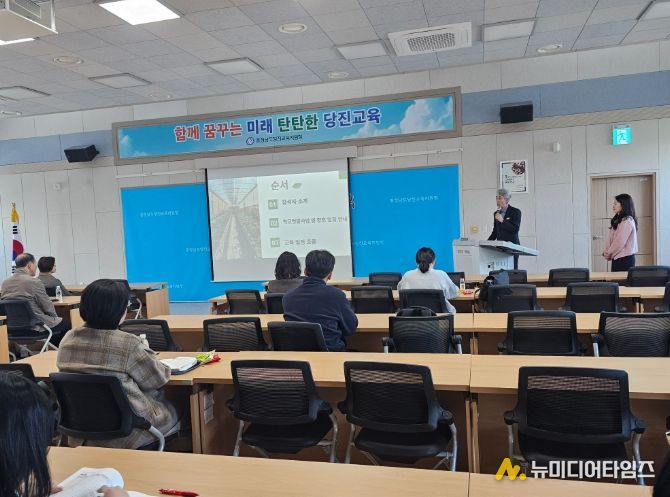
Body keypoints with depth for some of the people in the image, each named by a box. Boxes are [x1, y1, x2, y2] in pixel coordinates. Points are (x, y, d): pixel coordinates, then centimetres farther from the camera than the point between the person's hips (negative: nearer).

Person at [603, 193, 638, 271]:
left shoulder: (627, 221, -11)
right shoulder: (618, 220, 15)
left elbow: (620, 241, -16)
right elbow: (610, 238, 14)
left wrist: (609, 254, -7)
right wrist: (606, 252, 2)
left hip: (625, 258, -8)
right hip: (617, 258, 8)